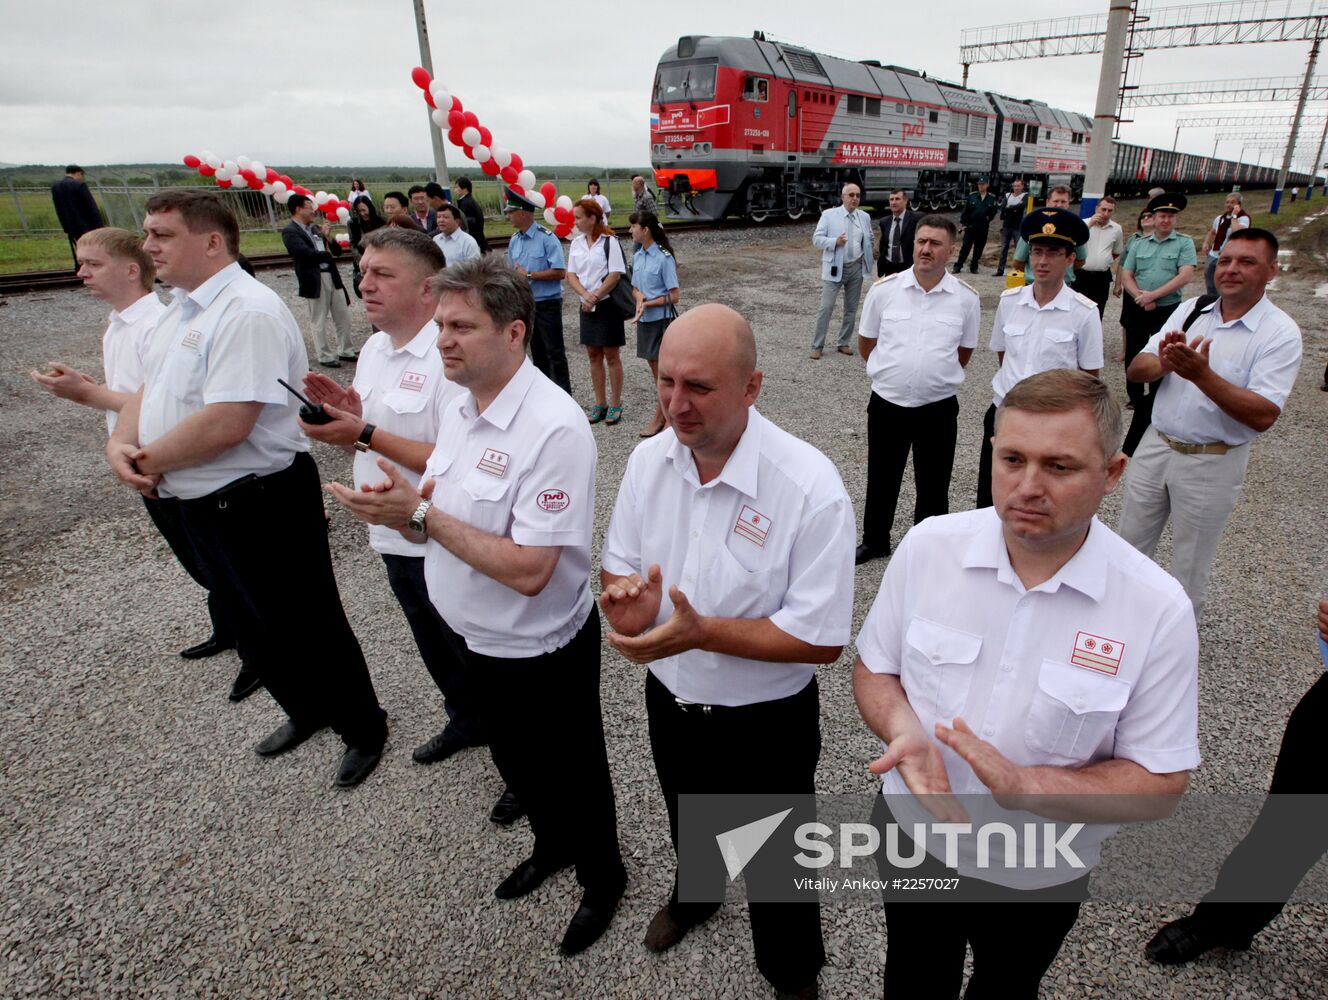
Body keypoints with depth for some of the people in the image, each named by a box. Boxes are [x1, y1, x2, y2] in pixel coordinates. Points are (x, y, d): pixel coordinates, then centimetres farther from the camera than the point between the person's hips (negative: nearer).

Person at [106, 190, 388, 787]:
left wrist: (151, 459, -14)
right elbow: (151, 389, 15)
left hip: (260, 505, -10)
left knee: (305, 629, 5)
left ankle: (364, 730, 26)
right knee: (253, 628, 23)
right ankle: (306, 712, 45)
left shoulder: (247, 312, -21)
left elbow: (227, 424, -29)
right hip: (200, 503, 10)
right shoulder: (181, 307, 12)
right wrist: (120, 444, -4)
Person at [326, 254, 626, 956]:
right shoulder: (460, 409, -1)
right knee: (515, 763, 29)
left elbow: (529, 570, -31)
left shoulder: (553, 429, -28)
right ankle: (552, 845, 58)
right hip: (475, 637, 8)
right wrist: (400, 507, -14)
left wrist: (421, 514, -27)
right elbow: (450, 520, 8)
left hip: (543, 652, -8)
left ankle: (603, 878, 46)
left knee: (571, 775, 17)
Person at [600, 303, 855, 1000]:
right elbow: (618, 565, 0)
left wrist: (701, 632, -34)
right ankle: (694, 893, 68)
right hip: (669, 699, 5)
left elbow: (822, 640, -25)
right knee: (687, 828, 33)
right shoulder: (648, 459, -12)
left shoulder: (809, 488, -29)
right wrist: (624, 602, -24)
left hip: (765, 723, -5)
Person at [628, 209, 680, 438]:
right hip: (644, 319, 7)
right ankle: (667, 408, 27)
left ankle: (659, 417, 9)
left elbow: (674, 296, -15)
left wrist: (647, 303, -16)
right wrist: (640, 296, -9)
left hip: (661, 319, -7)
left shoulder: (664, 258, -15)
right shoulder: (637, 257, 6)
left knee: (662, 370, 0)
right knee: (655, 368, 14)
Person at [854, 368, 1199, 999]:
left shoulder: (1158, 609, -22)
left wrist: (1025, 784, -31)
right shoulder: (928, 546, -18)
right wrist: (903, 729, -26)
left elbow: (1159, 786, -15)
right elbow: (874, 667, -5)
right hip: (911, 833, 1)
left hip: (1039, 876, -1)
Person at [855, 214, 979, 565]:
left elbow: (964, 352, 9)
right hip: (887, 404, 1)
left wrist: (936, 376, 9)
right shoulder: (883, 290, -5)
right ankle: (875, 541, 37)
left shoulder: (966, 298, -5)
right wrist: (891, 372, 11)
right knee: (881, 480, 16)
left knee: (933, 486, 13)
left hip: (938, 409, 0)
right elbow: (866, 343, 7)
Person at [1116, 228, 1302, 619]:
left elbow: (1263, 415, -22)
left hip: (1211, 464, -4)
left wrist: (1202, 374, -32)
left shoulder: (1280, 333, -12)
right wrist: (1165, 364, -27)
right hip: (1155, 447, 4)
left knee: (1189, 571, 12)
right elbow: (1135, 370, -4)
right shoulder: (1190, 311, 2)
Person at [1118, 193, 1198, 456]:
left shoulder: (1184, 243, -1)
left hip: (1167, 311, -3)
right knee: (1133, 358, 11)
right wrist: (1140, 297, -14)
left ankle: (1153, 404, 10)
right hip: (1138, 311, 3)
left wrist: (1153, 295, -18)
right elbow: (1126, 275, 3)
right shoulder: (1139, 244, 8)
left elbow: (1184, 276, -12)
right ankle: (1137, 398, 29)